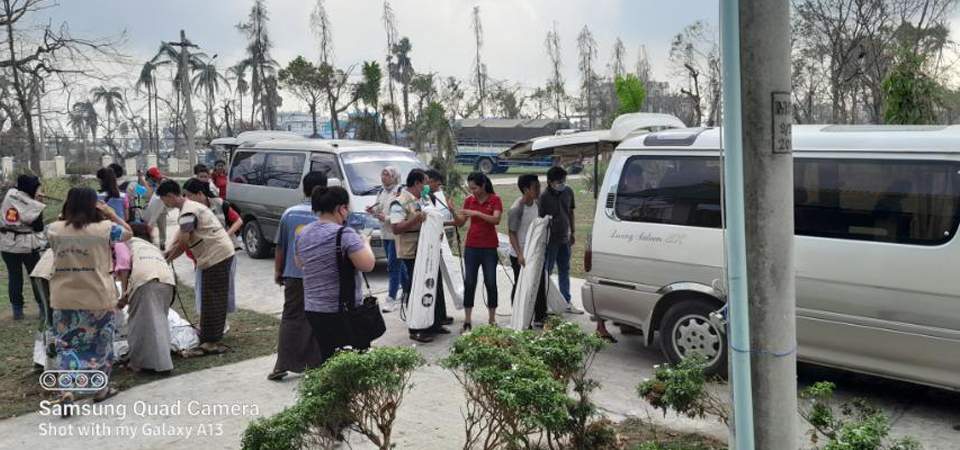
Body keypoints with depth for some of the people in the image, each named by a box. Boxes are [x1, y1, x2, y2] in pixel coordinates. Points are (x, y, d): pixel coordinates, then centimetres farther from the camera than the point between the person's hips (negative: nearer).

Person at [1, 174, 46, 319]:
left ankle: (17, 309, 17)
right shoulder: (34, 206, -15)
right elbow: (38, 228, -10)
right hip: (27, 245, -4)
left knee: (14, 277, 11)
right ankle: (43, 307, 14)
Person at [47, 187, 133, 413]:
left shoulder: (54, 230, -2)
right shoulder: (104, 229, -10)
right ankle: (101, 389, 27)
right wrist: (111, 214, 10)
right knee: (101, 344, 16)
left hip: (64, 300, 2)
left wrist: (66, 215, 15)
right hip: (98, 299, -2)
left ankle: (67, 392, -5)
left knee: (67, 345, 13)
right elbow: (129, 232, 9)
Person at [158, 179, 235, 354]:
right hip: (220, 254, 10)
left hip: (217, 255, -10)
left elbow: (183, 243, -16)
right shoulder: (192, 206, 17)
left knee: (214, 299, -7)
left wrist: (166, 261, -2)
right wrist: (167, 253, 15)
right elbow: (180, 238, 20)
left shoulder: (188, 212, -15)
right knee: (210, 298, 17)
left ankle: (211, 341, -3)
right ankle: (207, 336, 27)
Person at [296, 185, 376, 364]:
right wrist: (365, 243, -2)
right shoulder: (344, 234, -16)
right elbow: (367, 265, -19)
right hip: (343, 311, -7)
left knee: (327, 359, 13)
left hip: (312, 309, 7)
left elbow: (300, 263, 22)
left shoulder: (303, 233, 7)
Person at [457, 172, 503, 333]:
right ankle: (467, 320, 5)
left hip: (489, 247, -3)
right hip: (471, 247, 3)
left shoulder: (495, 200, -6)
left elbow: (496, 220, -20)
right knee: (469, 282, 1)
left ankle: (492, 319, 13)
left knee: (491, 282, 2)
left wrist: (476, 213, -28)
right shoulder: (469, 200, 5)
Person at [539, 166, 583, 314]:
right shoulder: (544, 196, -17)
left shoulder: (568, 192, 3)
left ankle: (566, 302, 25)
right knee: (546, 272, 2)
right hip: (550, 240, -7)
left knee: (564, 271, 15)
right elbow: (540, 218, -16)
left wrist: (572, 232, 17)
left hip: (564, 238, 7)